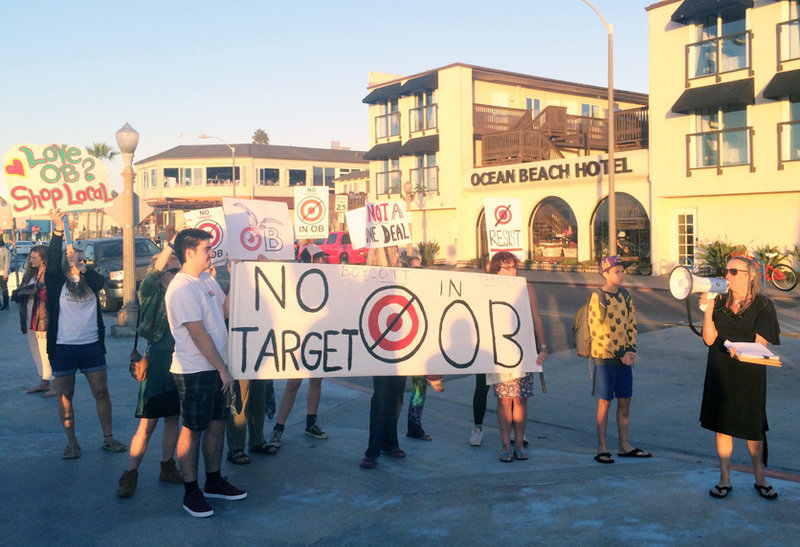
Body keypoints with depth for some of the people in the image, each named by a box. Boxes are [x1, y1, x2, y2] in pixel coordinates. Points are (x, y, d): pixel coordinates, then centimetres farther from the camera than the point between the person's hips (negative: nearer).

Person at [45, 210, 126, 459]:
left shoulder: (90, 282, 10)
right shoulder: (57, 283, -1)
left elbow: (100, 280, -8)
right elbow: (52, 262, -14)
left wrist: (81, 268, -21)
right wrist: (58, 230, -25)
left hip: (92, 345, 2)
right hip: (63, 347, -2)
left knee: (101, 392, 4)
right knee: (65, 396, 5)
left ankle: (108, 438, 16)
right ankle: (72, 443, 16)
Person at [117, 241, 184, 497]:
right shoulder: (151, 292, -5)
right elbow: (156, 269, -23)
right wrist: (172, 244, -26)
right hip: (157, 361, -5)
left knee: (173, 418, 13)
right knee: (148, 424, -2)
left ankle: (167, 467, 27)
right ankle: (130, 474, 10)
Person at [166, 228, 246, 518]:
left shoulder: (208, 279, 10)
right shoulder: (182, 289, -19)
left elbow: (226, 307, 13)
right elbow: (199, 334, -20)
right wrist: (223, 369, -17)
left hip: (215, 368, 9)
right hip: (194, 371, -9)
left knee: (217, 423, 15)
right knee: (193, 429, 2)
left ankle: (214, 482, 29)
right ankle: (191, 492, 13)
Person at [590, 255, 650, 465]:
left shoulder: (625, 295, 8)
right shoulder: (597, 298, -11)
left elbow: (631, 324, 13)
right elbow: (597, 332, -14)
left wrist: (631, 350, -2)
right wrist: (619, 355, -13)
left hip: (625, 358, 6)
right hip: (604, 358, -6)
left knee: (625, 401, 11)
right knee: (605, 402, 0)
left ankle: (624, 446, 22)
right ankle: (601, 448, 9)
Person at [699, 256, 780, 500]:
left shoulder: (762, 305, -5)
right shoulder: (720, 303, 3)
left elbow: (760, 344, -12)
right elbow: (709, 339, -3)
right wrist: (707, 311, -15)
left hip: (750, 374, -3)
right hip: (720, 372, 3)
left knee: (753, 428, 7)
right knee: (721, 425, 7)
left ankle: (759, 478, 26)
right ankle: (725, 478, 19)